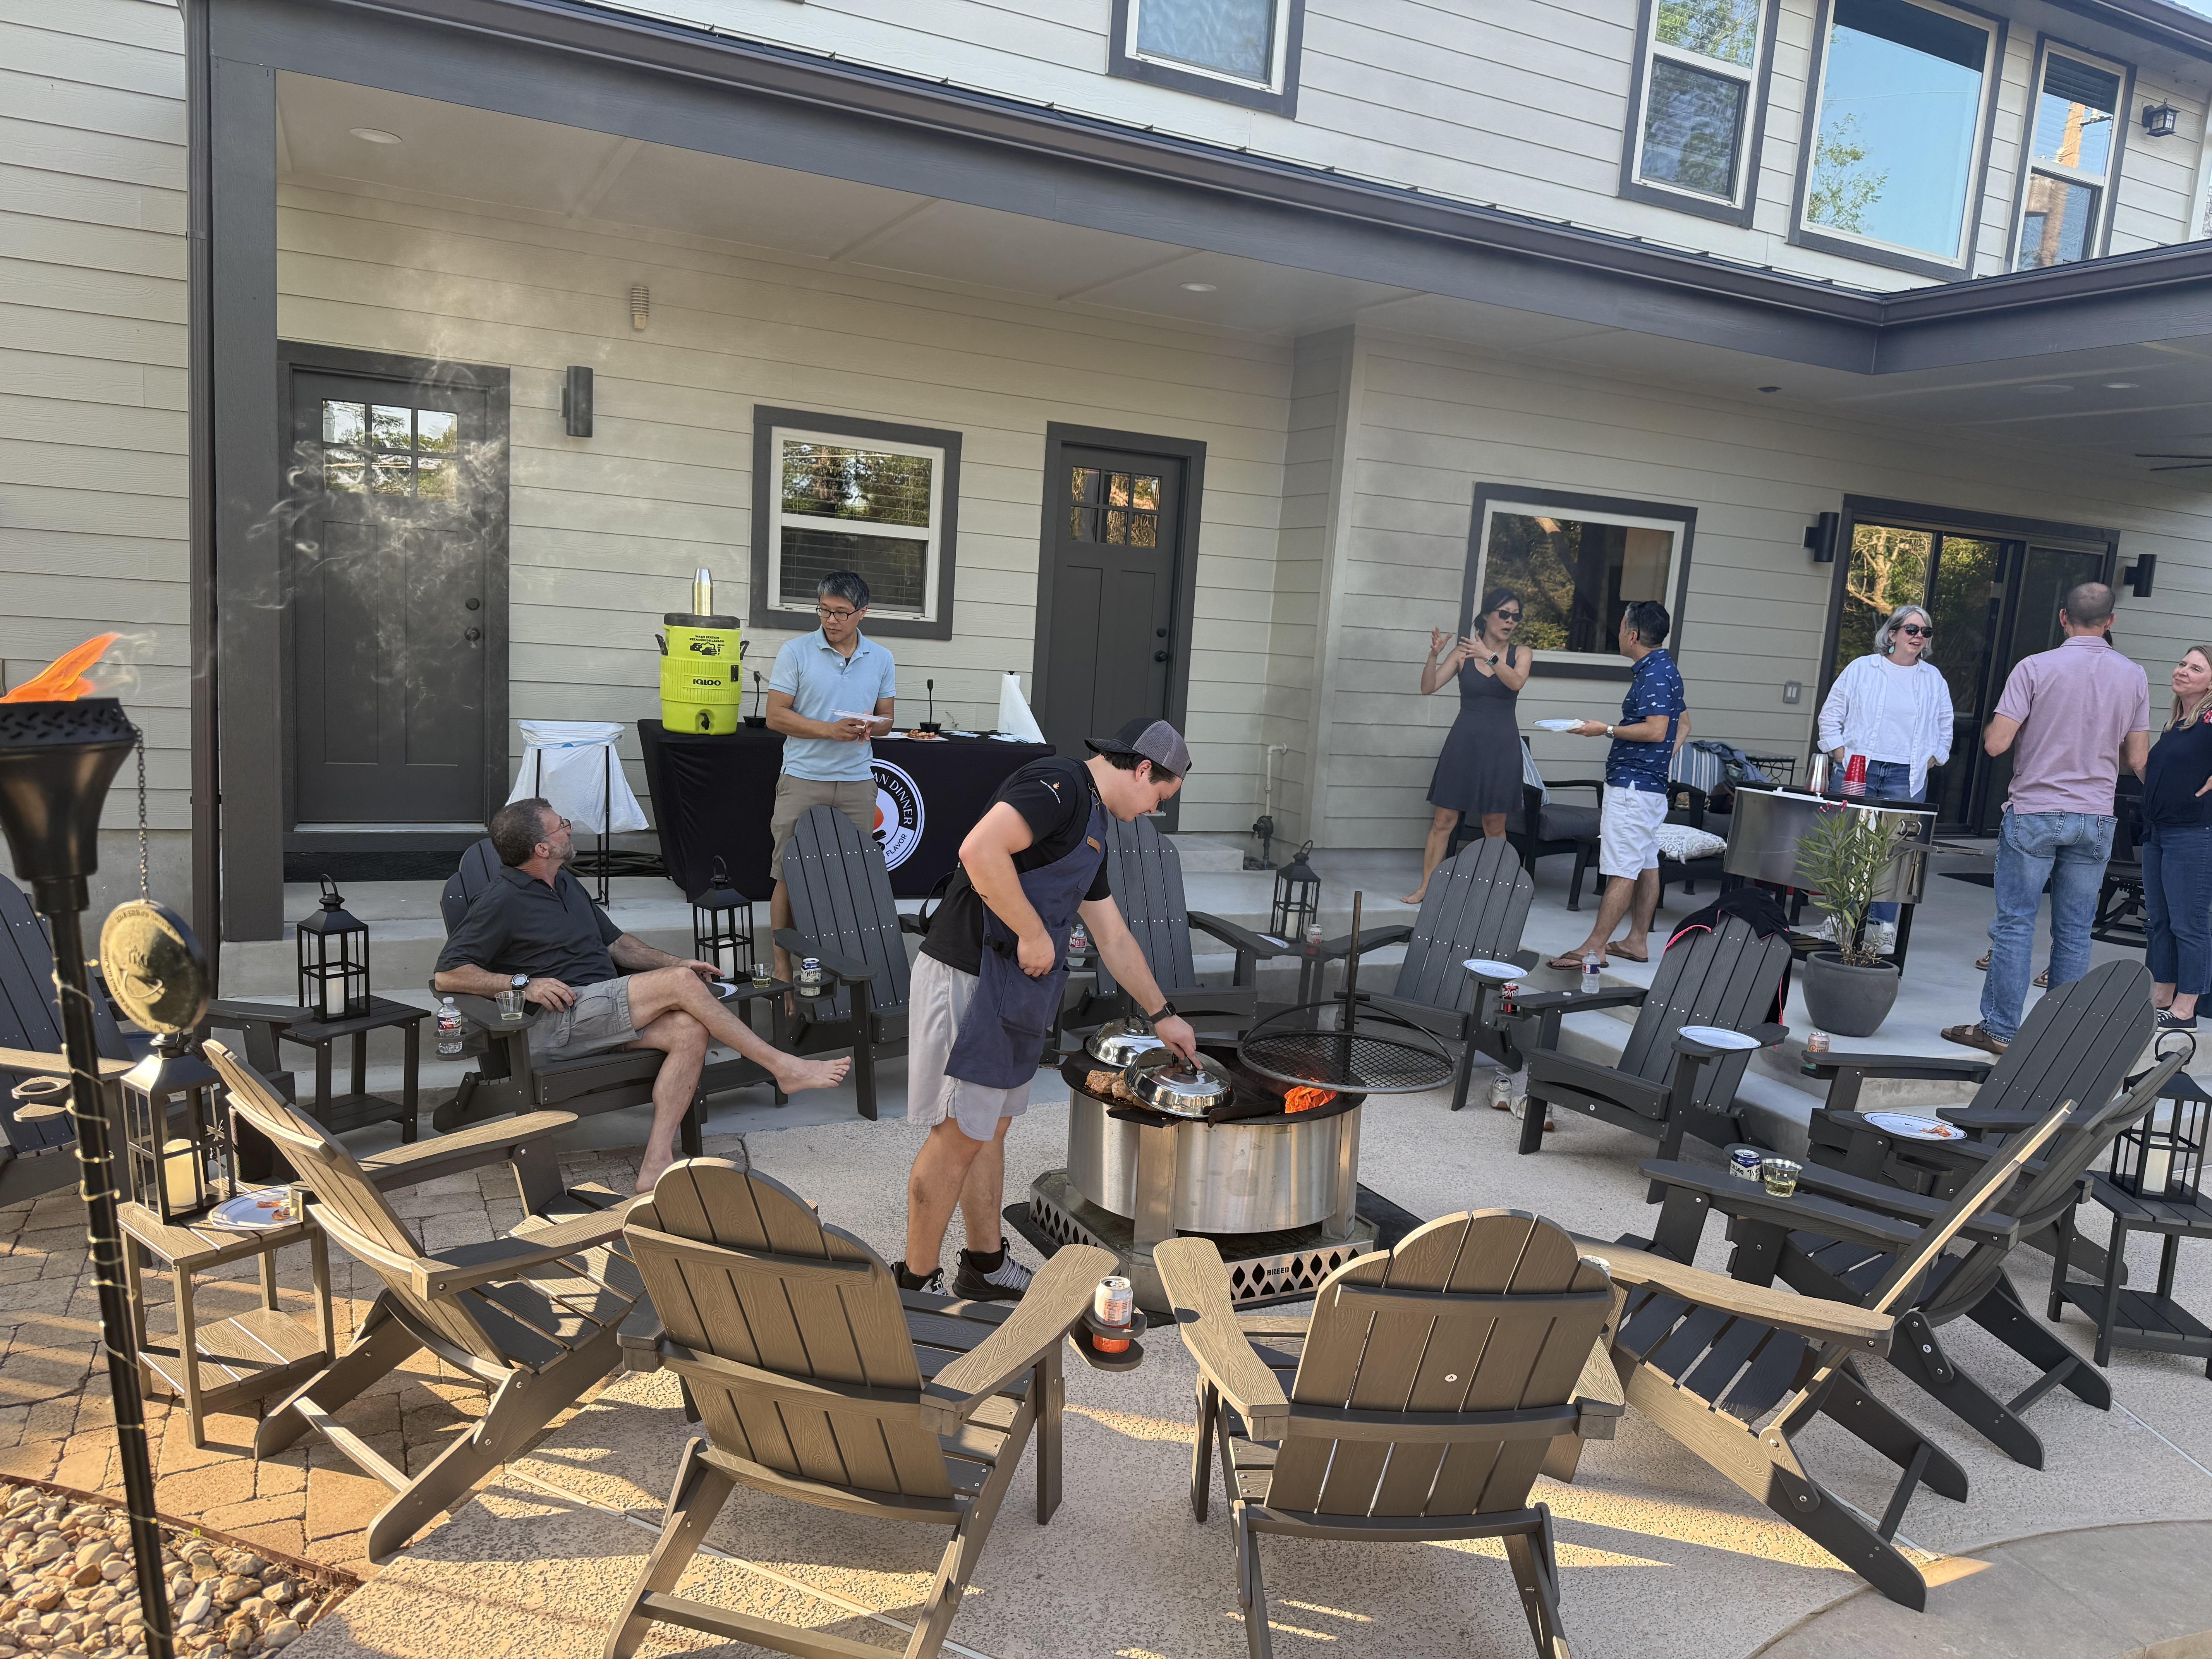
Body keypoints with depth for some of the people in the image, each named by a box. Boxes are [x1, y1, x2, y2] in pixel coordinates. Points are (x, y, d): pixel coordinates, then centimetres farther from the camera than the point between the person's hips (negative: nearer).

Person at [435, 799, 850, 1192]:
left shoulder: (567, 884, 22)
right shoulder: (500, 903, -4)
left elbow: (616, 942, 27)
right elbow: (445, 976, -8)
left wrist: (676, 962, 12)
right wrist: (523, 983, -18)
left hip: (604, 1013, 8)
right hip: (556, 1022, -8)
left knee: (690, 1030, -21)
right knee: (680, 984, -23)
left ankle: (657, 1161, -26)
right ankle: (782, 1067, -13)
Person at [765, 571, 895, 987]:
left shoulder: (881, 660, 10)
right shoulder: (796, 652, 0)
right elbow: (776, 716, -4)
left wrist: (871, 727, -9)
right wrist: (830, 730, -15)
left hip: (857, 782, 3)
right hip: (803, 780, -2)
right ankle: (783, 968, 8)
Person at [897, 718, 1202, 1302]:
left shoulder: (1089, 821, 20)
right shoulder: (1060, 784, -12)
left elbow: (1113, 937, 28)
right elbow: (980, 849, -28)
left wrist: (1161, 1014, 33)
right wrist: (1034, 933, -19)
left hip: (1013, 991, 10)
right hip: (970, 981, -10)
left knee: (991, 1127, 18)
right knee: (960, 1135, -2)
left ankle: (986, 1266, 31)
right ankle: (917, 1283, 11)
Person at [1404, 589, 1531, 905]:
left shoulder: (1520, 655, 3)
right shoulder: (1463, 653, 2)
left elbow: (1516, 682, -18)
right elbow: (1428, 688, -4)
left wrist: (1490, 656, -32)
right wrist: (1434, 655, -20)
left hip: (1501, 745, 0)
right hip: (1464, 741, 0)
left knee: (1495, 825, 7)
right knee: (1443, 821, 1)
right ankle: (1425, 887, 9)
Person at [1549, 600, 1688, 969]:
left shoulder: (1654, 674, -16)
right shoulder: (1664, 669, 17)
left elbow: (1656, 730, -24)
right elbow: (1682, 725, 26)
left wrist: (1606, 730, -16)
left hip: (1632, 785, -11)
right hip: (1651, 783, 11)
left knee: (1622, 870, -10)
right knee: (1646, 864, 13)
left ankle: (1594, 947, -11)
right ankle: (1637, 941, 20)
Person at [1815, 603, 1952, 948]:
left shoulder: (1934, 680, 12)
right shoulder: (1862, 669, 5)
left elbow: (1944, 732, 18)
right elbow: (1831, 716, 6)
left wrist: (1925, 765, 4)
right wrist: (1842, 759, -3)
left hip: (1906, 779, 1)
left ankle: (1882, 927, 5)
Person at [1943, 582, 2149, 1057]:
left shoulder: (2035, 668, -10)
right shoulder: (2133, 677, 3)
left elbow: (1996, 743, -14)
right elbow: (2137, 760, 5)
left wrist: (1992, 723, 9)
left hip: (2034, 814, -3)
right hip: (2094, 819, 3)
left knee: (2015, 924, 1)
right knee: (2075, 931, 8)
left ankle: (1999, 1029, 3)